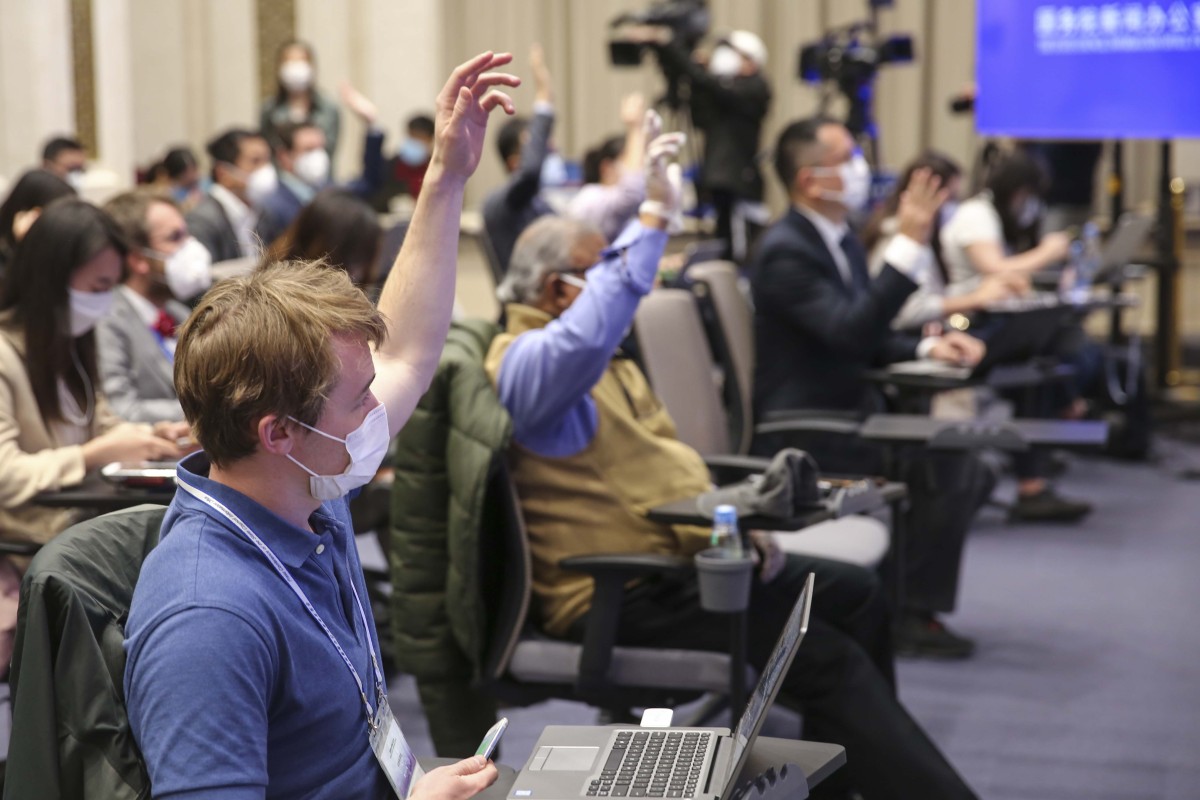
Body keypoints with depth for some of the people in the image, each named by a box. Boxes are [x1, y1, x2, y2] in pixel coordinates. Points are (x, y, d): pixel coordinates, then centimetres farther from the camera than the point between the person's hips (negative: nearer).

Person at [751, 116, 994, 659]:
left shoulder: (841, 241, 12)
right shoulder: (785, 252, -18)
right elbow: (849, 330, -30)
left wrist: (926, 347, 0)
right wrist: (909, 244, -32)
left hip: (850, 410, 10)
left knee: (970, 469, 4)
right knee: (946, 467, -18)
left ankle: (902, 597, 12)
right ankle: (910, 615, -6)